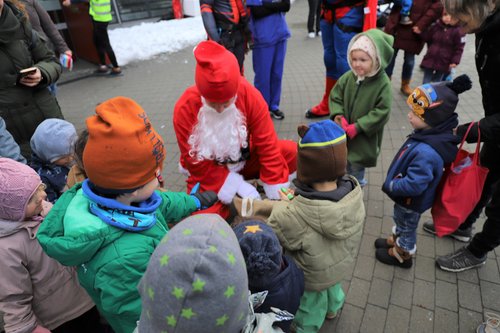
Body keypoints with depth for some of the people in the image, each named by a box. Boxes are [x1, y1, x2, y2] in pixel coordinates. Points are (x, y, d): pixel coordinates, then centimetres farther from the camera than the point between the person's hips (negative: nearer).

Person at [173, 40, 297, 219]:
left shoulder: (250, 95, -21)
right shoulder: (185, 108, -23)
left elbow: (266, 144, -16)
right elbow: (197, 163, -17)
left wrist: (277, 191, -17)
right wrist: (238, 187, -25)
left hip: (245, 160, 2)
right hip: (209, 172, -1)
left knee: (291, 151, -21)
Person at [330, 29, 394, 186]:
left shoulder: (383, 84, -19)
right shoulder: (348, 77, -8)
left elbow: (381, 112, -19)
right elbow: (335, 96, 1)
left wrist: (358, 126, -23)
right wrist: (338, 115, -15)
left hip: (364, 137, -4)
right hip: (343, 132, 4)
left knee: (357, 165, 14)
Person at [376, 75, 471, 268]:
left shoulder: (426, 152, -41)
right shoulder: (435, 134, -11)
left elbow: (414, 185, -35)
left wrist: (390, 186, -20)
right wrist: (394, 183, 10)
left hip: (411, 201, -8)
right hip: (407, 195, 8)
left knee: (407, 227, 19)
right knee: (400, 221, 31)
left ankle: (402, 255, 44)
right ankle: (395, 241, 55)